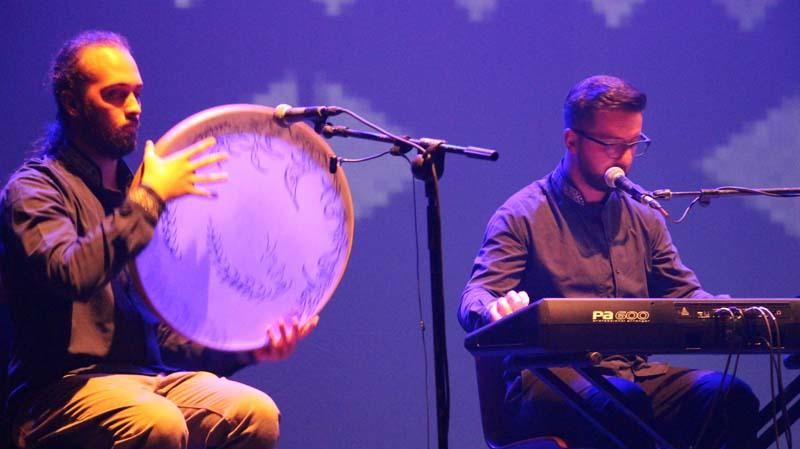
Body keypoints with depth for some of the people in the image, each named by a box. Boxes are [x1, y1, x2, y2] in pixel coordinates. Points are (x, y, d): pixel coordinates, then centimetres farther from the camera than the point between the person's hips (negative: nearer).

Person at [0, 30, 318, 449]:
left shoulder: (134, 194, 21)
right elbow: (71, 273, -23)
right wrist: (151, 198, -17)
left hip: (150, 376, 6)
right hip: (65, 386, -6)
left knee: (256, 413, -22)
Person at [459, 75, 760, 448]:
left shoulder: (645, 219, 20)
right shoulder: (522, 216, 3)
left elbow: (684, 295, 23)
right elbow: (474, 300, -7)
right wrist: (498, 310, -34)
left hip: (635, 373, 5)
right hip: (549, 380, -5)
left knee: (731, 396, -23)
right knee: (623, 401, -38)